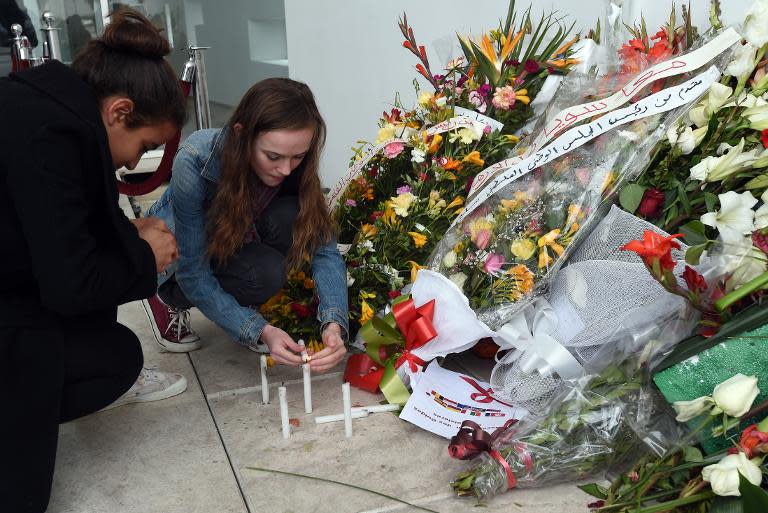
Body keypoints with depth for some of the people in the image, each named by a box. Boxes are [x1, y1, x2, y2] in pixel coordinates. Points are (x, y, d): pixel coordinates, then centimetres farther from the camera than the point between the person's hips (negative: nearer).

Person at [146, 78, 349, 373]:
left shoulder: (296, 165, -24)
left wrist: (334, 324, -41)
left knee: (292, 216, -28)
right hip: (175, 255, -3)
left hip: (239, 240, 4)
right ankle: (169, 299, -3)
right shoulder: (194, 162, -36)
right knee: (265, 273, -32)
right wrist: (261, 331, -39)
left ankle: (244, 305, -4)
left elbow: (324, 248, -25)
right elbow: (194, 276, -31)